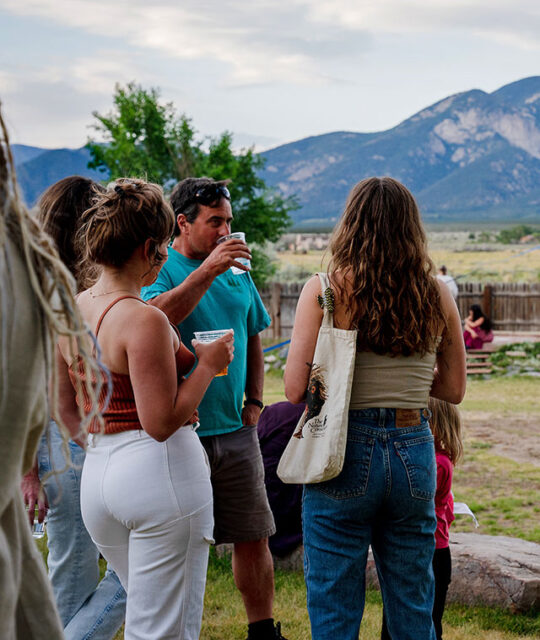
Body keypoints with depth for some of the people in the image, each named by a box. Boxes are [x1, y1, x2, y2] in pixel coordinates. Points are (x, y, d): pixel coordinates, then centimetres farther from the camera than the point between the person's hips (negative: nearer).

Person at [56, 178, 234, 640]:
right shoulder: (144, 320, -18)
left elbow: (67, 410, 14)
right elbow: (162, 422, -19)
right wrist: (208, 365, -9)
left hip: (97, 473, 8)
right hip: (159, 469, -8)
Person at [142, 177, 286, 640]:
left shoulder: (237, 270, 12)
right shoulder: (160, 269, -6)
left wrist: (254, 401, 11)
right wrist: (206, 270, -31)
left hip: (235, 431, 5)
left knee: (254, 538, 9)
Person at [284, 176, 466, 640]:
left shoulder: (325, 290, -8)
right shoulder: (437, 295, 1)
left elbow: (296, 389, -10)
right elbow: (453, 389, 9)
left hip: (345, 451, -3)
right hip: (414, 452, 3)